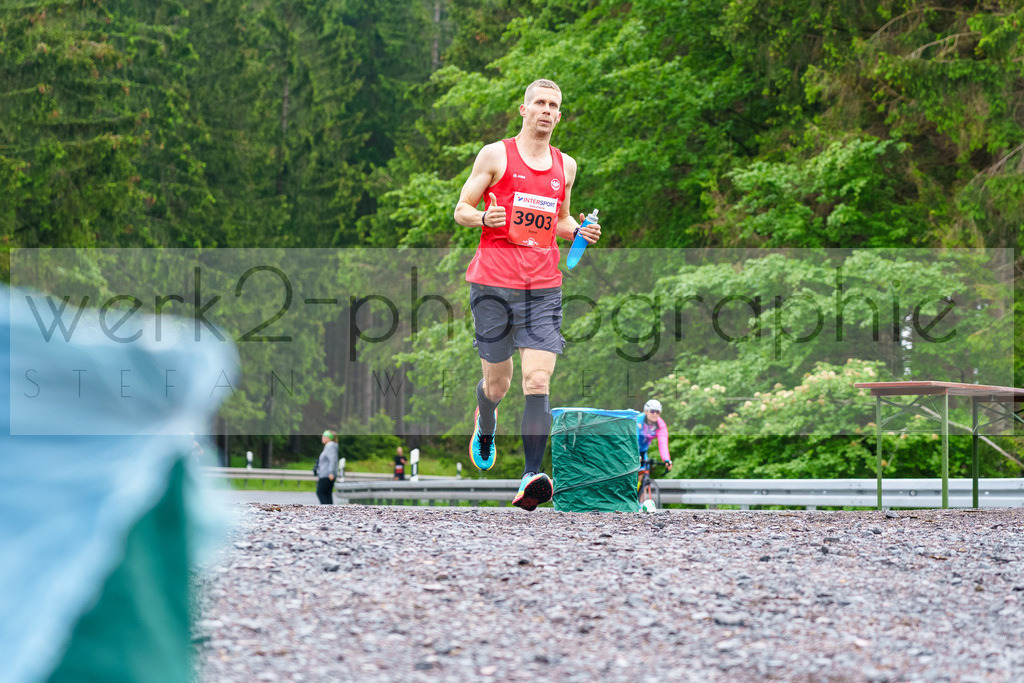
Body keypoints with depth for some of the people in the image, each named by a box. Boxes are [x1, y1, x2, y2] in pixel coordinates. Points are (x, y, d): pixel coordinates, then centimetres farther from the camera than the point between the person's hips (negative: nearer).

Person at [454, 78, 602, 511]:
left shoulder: (565, 165, 15)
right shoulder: (495, 155, 3)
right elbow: (461, 210, 5)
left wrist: (579, 232, 7)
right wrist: (485, 218, -17)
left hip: (543, 287, 2)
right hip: (493, 281, -2)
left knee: (538, 382, -13)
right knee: (497, 381, 7)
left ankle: (532, 477, -21)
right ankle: (485, 426, 44)